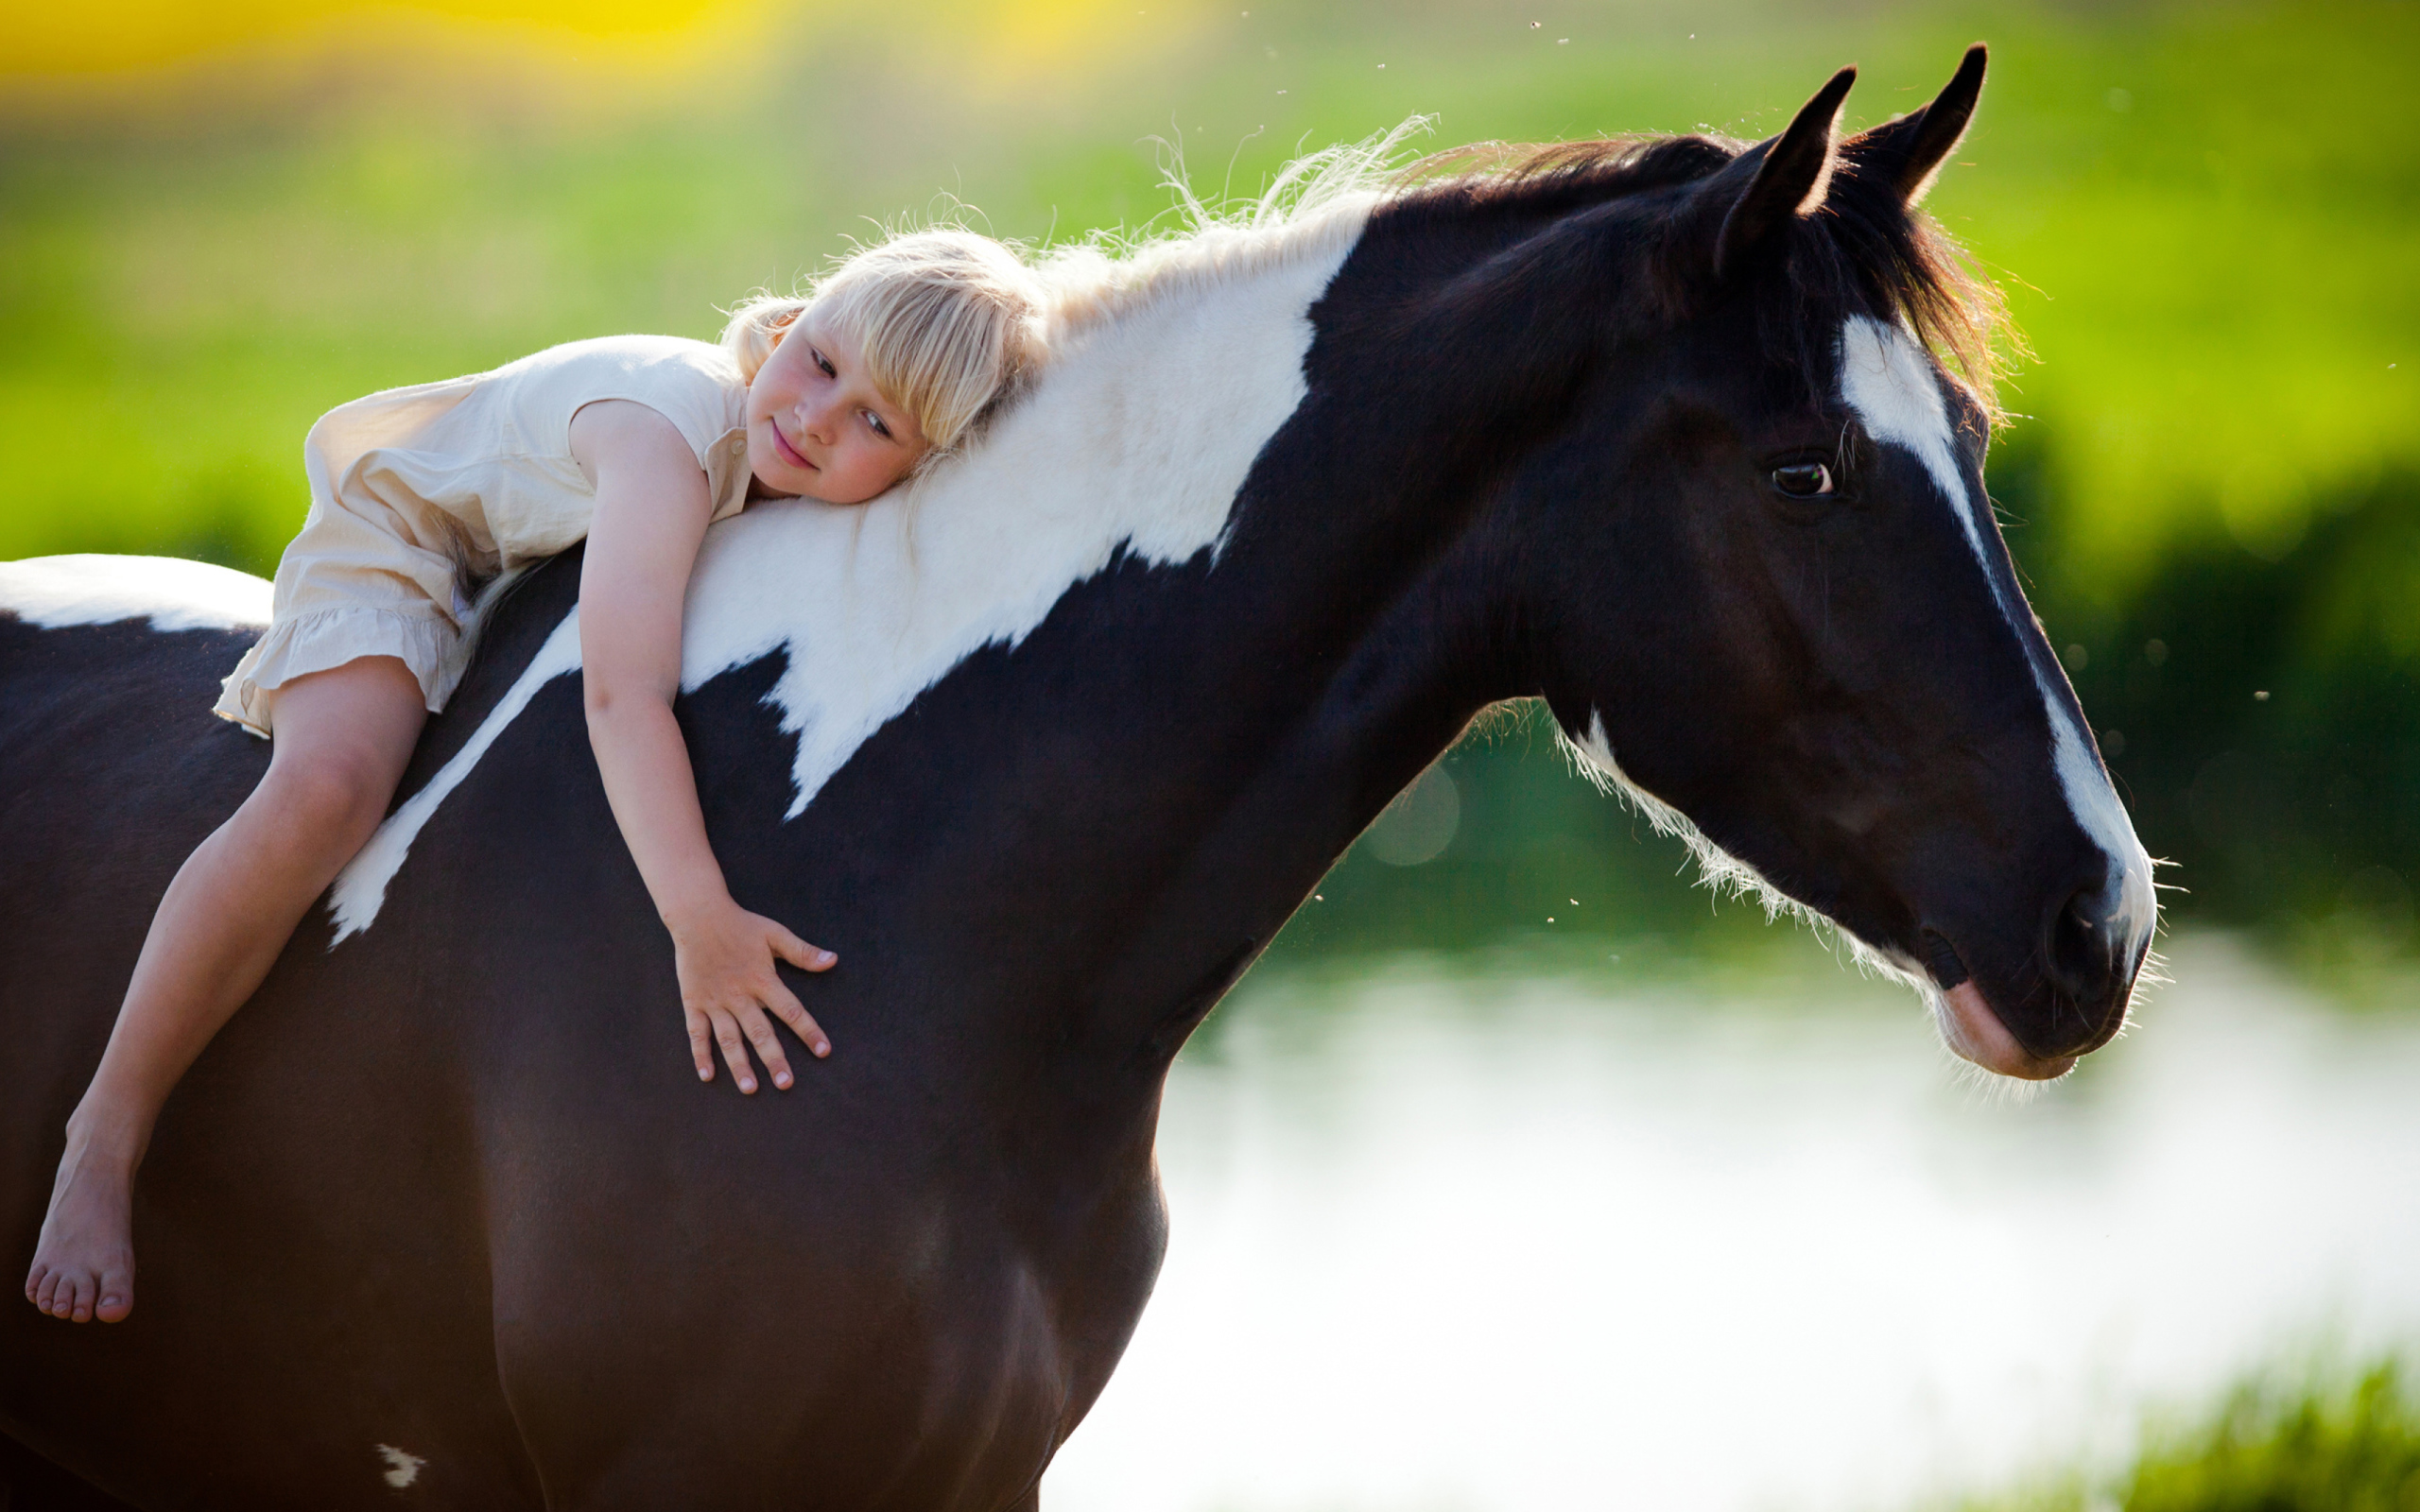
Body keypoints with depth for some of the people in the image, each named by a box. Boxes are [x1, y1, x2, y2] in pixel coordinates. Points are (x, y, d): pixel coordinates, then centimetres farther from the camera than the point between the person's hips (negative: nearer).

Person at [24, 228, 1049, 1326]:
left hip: (548, 594, 8)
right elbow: (623, 695, -51)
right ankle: (105, 1133, -22)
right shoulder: (675, 428, -40)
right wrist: (699, 922, -59)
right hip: (400, 542, -8)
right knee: (323, 792, -32)